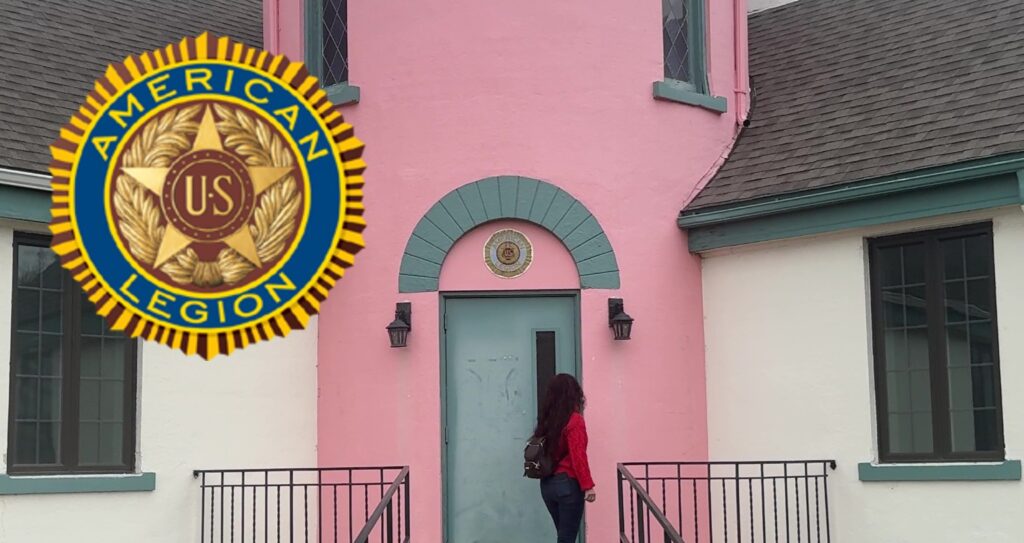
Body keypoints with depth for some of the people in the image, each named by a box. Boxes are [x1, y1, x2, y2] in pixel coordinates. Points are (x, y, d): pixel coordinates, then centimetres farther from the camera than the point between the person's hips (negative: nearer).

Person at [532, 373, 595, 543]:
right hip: (568, 484, -7)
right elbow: (578, 457, -18)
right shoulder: (574, 420, -13)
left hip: (547, 484, 7)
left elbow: (542, 451, 10)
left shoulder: (546, 419, 7)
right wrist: (587, 486, -16)